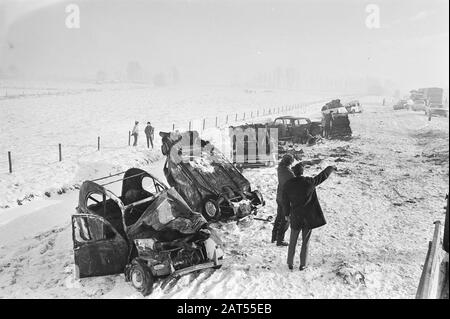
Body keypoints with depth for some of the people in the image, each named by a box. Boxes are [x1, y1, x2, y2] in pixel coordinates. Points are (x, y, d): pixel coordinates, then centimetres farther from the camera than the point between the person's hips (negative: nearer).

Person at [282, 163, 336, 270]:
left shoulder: (288, 184, -7)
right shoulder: (310, 182, -12)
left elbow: (284, 201, 1)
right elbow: (323, 175, 4)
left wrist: (286, 214, 14)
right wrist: (331, 168, 22)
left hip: (295, 217, 1)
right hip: (309, 217, -1)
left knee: (293, 241, 16)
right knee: (305, 241, 11)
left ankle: (290, 263, 21)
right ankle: (303, 264, 17)